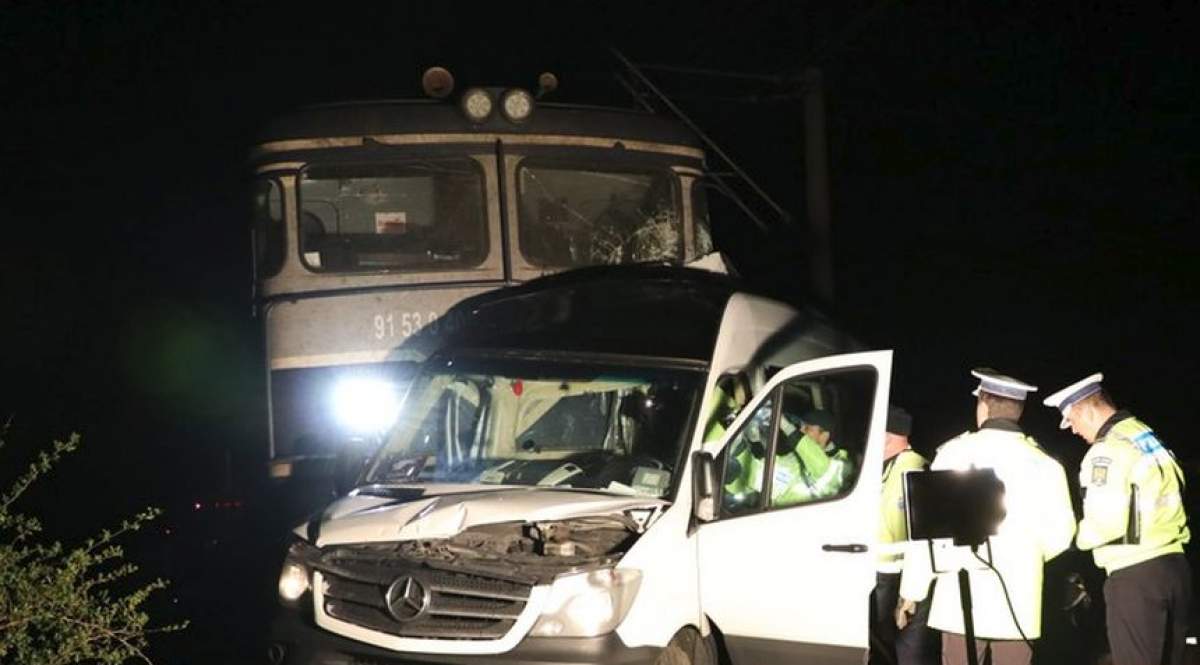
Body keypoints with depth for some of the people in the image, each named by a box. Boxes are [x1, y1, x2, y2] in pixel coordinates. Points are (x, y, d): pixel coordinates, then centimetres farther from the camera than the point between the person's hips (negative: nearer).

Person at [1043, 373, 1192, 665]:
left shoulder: (1107, 451, -12)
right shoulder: (1147, 437, 14)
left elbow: (1105, 522, -19)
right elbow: (1150, 508, 14)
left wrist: (1079, 535, 1)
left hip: (1135, 575, -8)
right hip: (1174, 566, 8)